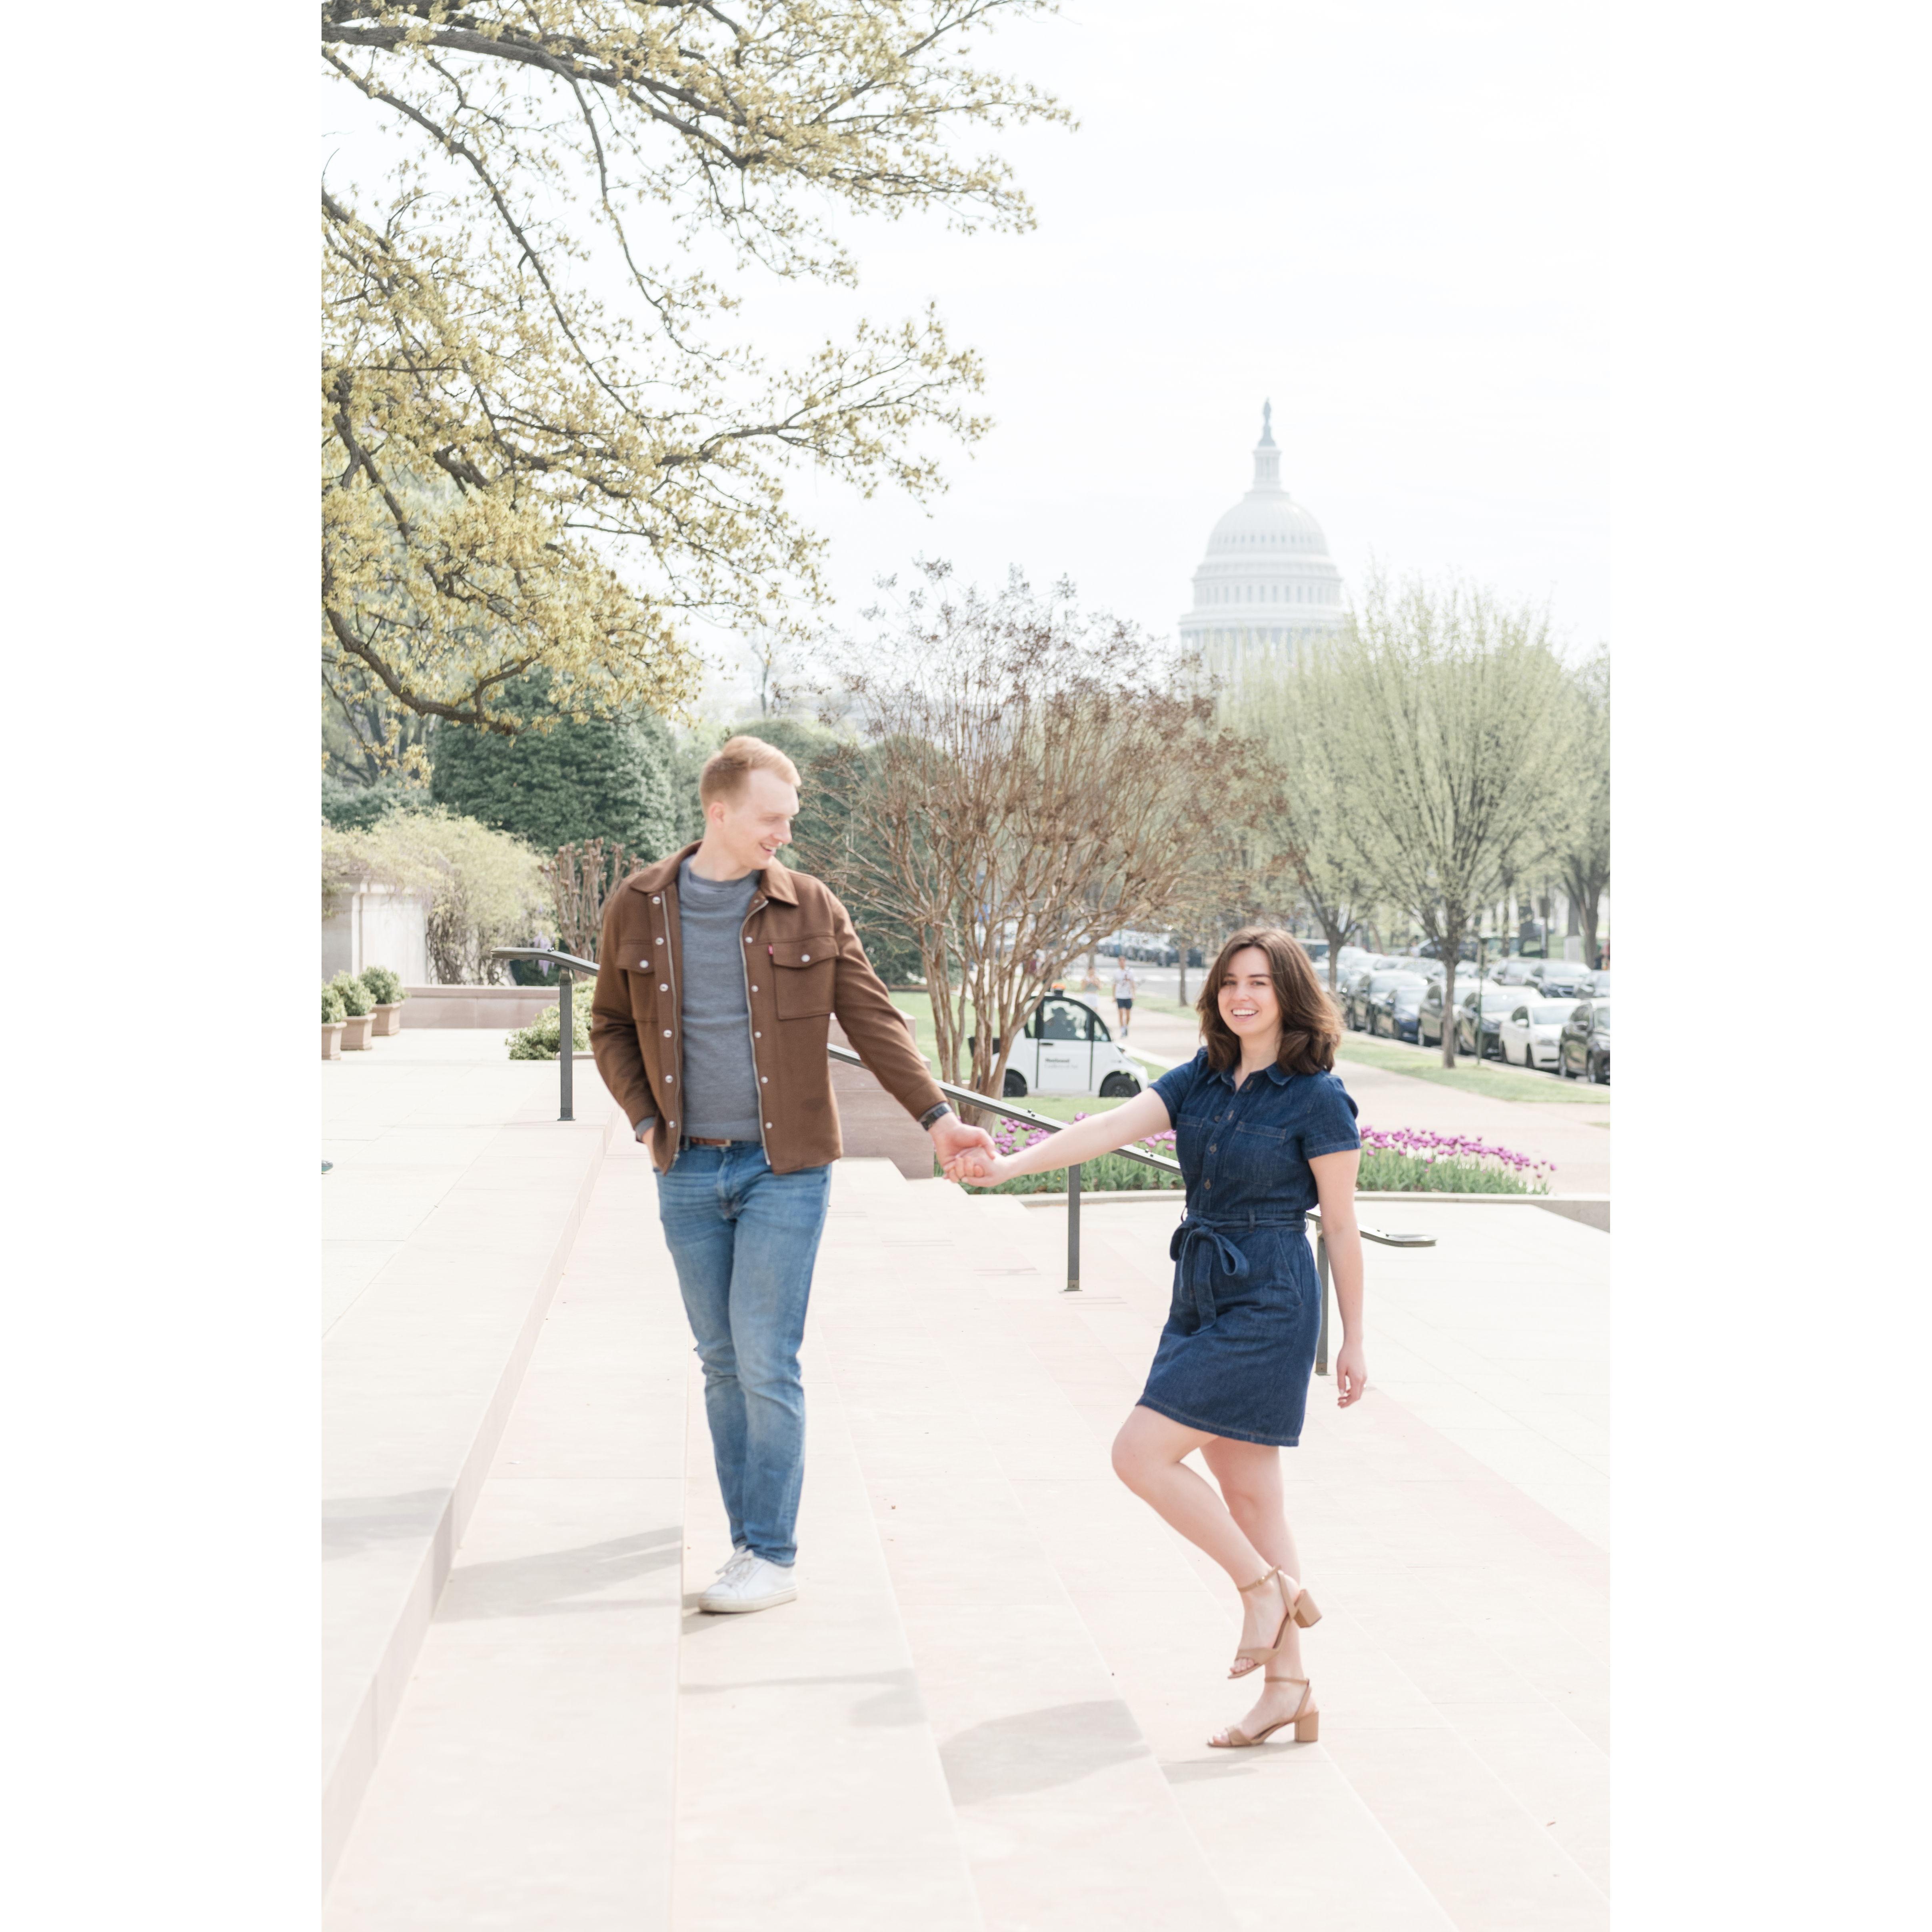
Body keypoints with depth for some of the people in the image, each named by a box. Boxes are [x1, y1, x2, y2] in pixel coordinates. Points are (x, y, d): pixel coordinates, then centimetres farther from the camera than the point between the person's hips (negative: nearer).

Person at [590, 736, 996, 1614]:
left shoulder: (811, 910, -2)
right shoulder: (638, 908, 2)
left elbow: (873, 1021, 0)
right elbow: (611, 1027, 13)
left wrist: (936, 1117, -9)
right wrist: (647, 1121, 1)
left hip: (784, 1170, -3)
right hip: (689, 1174, 3)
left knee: (766, 1363, -6)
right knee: (722, 1363, 9)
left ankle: (772, 1556, 1)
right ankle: (749, 1534, 19)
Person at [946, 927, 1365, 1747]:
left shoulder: (1316, 1097, -9)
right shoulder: (1201, 1080, 8)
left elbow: (1341, 1226, -6)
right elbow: (1109, 1128, -2)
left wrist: (1353, 1340, -3)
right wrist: (1009, 1164, -16)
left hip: (1266, 1307, -7)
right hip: (1200, 1301, 7)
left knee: (1141, 1453, -13)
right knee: (1247, 1497, 8)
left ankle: (1267, 1585, 4)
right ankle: (1289, 1689, 14)